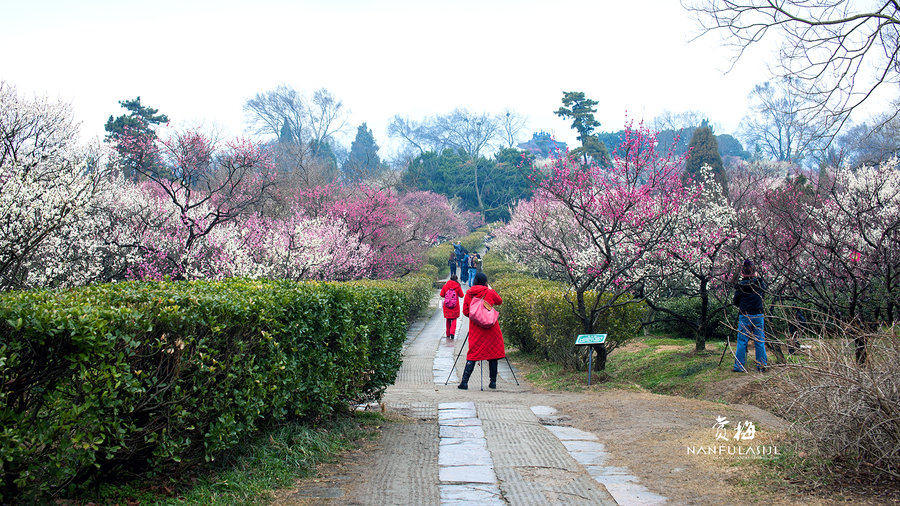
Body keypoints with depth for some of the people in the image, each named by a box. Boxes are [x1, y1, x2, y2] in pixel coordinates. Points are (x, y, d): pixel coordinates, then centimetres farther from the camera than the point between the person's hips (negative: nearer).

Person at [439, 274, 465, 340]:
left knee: (448, 319, 16)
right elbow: (461, 295, 0)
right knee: (454, 319, 8)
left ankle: (448, 334, 23)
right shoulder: (458, 286, -7)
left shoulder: (446, 285, -4)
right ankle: (452, 332, -12)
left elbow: (441, 295, -1)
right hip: (455, 306, -2)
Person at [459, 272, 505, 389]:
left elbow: (465, 312, 2)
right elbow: (499, 301, 13)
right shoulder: (489, 292, -5)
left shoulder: (469, 294, 0)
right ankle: (493, 382, 10)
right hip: (490, 328, -2)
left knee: (473, 353, 4)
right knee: (492, 353, 8)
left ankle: (464, 382, -4)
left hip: (475, 328, 2)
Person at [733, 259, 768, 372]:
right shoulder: (760, 283, -3)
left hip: (744, 316, -2)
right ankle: (762, 365, 11)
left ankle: (739, 366, 2)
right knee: (760, 341, 9)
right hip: (758, 316, 2)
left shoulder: (740, 286, -9)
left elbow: (735, 302, -1)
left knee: (742, 341, 2)